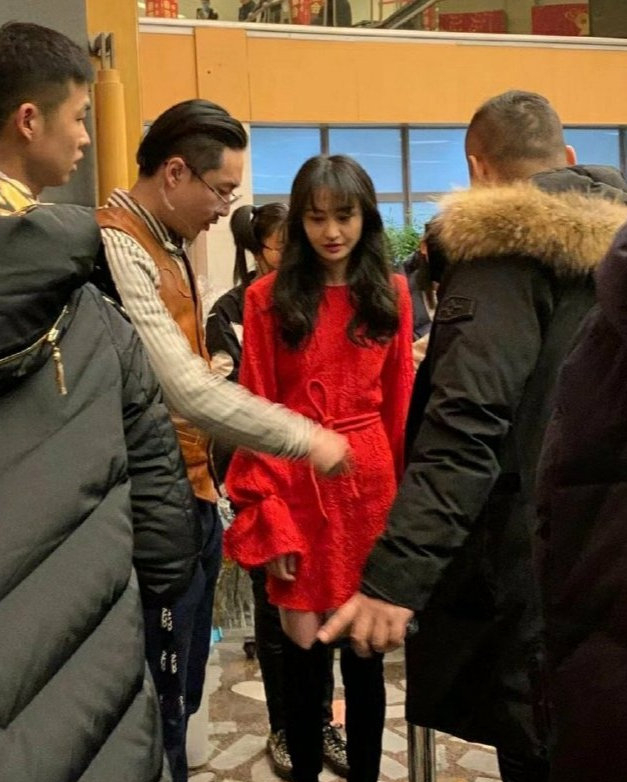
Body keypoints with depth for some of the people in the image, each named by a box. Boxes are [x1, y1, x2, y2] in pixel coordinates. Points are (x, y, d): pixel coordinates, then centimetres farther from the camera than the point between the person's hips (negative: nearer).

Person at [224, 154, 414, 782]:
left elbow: (400, 403, 4)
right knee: (304, 652, 8)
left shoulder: (391, 294, 6)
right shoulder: (268, 297, -1)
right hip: (296, 487, -1)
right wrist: (268, 516, -9)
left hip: (370, 483, 2)